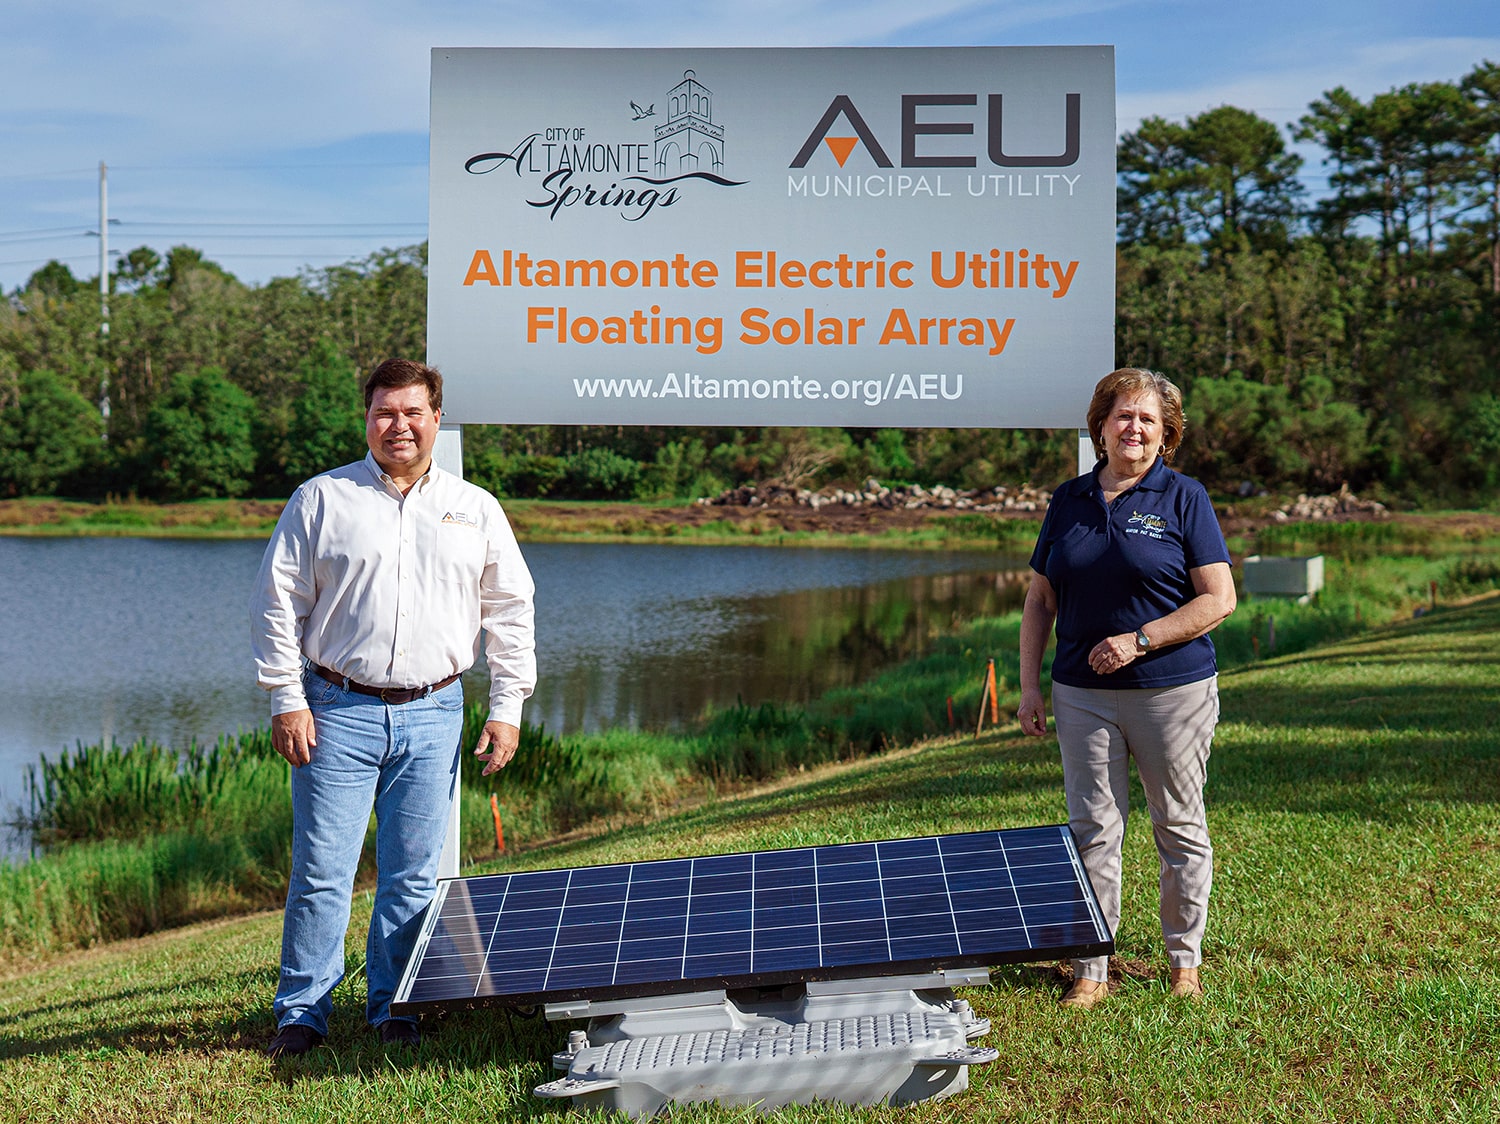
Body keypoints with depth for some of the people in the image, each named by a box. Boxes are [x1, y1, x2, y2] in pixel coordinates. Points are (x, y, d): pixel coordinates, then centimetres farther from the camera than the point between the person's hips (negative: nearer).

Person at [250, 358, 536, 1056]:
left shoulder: (475, 510, 10)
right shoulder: (321, 500, 3)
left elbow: (509, 612, 15)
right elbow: (278, 603, 3)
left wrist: (507, 707, 8)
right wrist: (286, 700, -4)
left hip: (433, 715, 2)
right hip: (338, 710, -2)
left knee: (413, 874, 6)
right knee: (321, 868, -2)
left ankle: (393, 1008, 18)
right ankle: (301, 1012, 9)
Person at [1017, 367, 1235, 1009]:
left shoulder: (1183, 498, -3)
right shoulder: (1069, 501, 9)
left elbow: (1219, 599, -8)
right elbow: (1040, 600, 13)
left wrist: (1139, 640, -15)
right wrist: (1029, 685, 6)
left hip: (1172, 687, -3)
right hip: (1083, 693, 3)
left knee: (1179, 826, 8)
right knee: (1092, 829, 3)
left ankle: (1185, 958, 22)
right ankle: (1091, 968, 10)